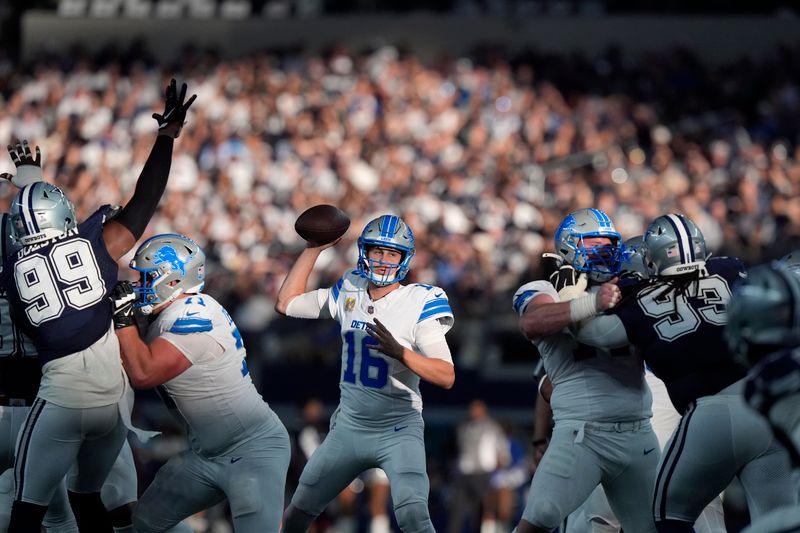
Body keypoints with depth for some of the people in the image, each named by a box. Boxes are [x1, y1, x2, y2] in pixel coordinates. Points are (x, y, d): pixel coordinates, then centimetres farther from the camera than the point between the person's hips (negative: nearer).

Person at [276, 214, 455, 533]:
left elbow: (446, 376, -19)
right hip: (348, 428, 6)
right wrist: (314, 249, 9)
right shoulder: (349, 292, 3)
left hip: (398, 431, -6)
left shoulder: (419, 303, -14)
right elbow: (286, 303, 13)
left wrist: (399, 352, -34)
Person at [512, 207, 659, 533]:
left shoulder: (624, 290, 17)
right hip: (583, 433, -5)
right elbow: (532, 323, -23)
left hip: (638, 433, 5)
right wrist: (592, 303, -33)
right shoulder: (545, 292, 1)